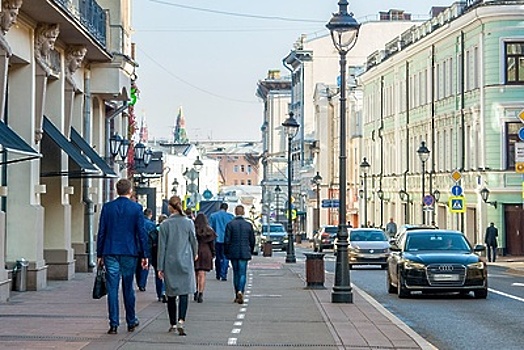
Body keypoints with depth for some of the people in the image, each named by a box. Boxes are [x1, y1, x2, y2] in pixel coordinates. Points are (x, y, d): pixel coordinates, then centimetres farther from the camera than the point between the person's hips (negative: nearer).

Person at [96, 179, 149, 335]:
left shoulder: (107, 207, 1)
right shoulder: (136, 208, -3)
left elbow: (101, 232, 3)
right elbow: (141, 233, -3)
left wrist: (100, 254, 9)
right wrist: (145, 255, 3)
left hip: (111, 253, 0)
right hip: (129, 253, 0)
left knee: (112, 289, 0)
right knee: (128, 288, 12)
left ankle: (114, 324, -3)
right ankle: (131, 322, 22)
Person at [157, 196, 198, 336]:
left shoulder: (165, 224, -4)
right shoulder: (189, 223, -4)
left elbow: (162, 246, -2)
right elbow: (193, 241, 6)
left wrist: (160, 267, 2)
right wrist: (195, 254, 27)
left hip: (169, 262, 1)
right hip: (185, 261, -1)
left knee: (171, 294, 11)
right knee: (184, 292, -3)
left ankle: (173, 324, 17)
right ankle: (181, 321, -21)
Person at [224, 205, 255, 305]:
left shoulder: (230, 224, -5)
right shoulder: (248, 225, 0)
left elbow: (227, 240, -6)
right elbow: (252, 240, 4)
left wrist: (226, 252, 4)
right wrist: (250, 251, 18)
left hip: (233, 252, 0)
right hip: (244, 253, 0)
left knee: (236, 273, 11)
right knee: (242, 274, 1)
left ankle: (237, 296, 14)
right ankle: (240, 291, -21)